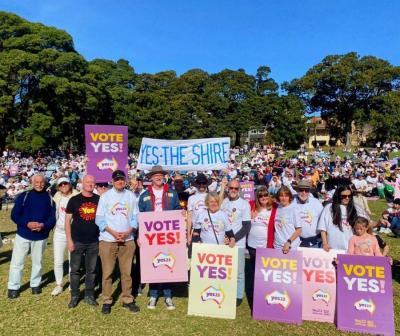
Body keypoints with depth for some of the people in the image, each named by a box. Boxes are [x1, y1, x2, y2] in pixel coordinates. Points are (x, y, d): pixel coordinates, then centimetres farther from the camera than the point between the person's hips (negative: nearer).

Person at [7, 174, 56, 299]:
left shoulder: (49, 198, 0)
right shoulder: (23, 196, -3)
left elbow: (52, 218, -1)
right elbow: (14, 215, -6)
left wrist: (44, 225, -20)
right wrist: (27, 224, -20)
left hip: (41, 236, 1)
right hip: (23, 235, -1)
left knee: (37, 262, 14)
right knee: (17, 262, 4)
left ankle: (35, 284, 30)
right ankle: (13, 287, 20)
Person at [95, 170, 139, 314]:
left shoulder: (131, 196, 7)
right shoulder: (105, 196, 2)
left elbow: (135, 217, 7)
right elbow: (99, 219, -2)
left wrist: (128, 232, -9)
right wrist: (113, 232, -13)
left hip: (128, 240, 2)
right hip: (108, 240, -2)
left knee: (127, 272, 7)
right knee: (107, 272, 4)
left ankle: (127, 300, 19)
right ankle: (107, 301, 17)